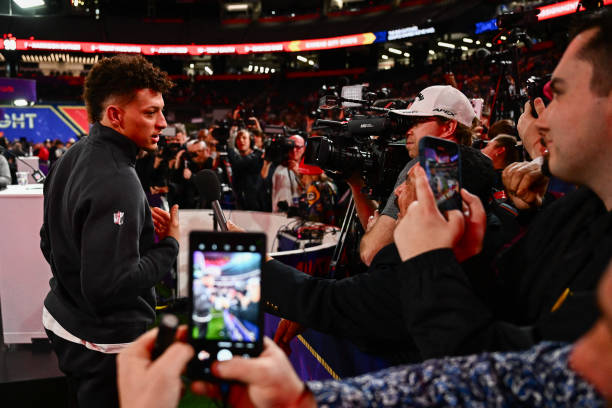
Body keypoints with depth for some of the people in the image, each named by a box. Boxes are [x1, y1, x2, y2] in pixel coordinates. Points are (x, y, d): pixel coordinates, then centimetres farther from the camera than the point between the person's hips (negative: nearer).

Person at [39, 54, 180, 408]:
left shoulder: (71, 159, 2)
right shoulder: (117, 182, -28)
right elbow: (109, 287, -30)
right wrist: (169, 245, -17)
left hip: (64, 320, 9)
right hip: (105, 344, -9)